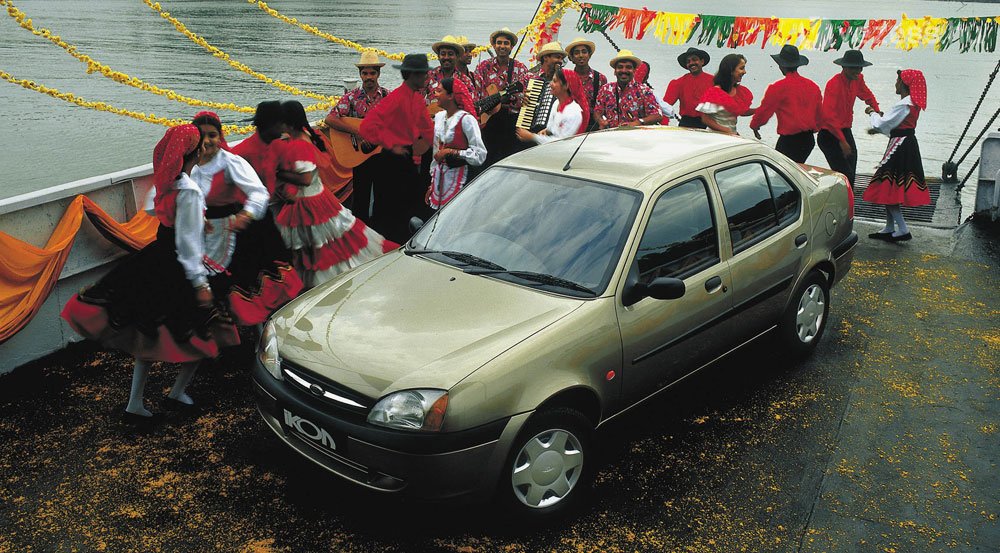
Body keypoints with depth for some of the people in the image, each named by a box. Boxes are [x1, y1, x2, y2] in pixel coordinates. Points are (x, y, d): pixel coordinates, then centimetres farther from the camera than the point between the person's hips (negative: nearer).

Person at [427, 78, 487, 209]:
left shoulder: (466, 119, -13)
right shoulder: (439, 116, 9)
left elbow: (480, 155, -17)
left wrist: (451, 152, -20)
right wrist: (432, 183, 17)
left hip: (458, 177, -6)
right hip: (439, 177, 7)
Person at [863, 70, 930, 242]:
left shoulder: (904, 105, -18)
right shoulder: (914, 103, 13)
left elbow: (882, 124, -15)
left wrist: (872, 113, 2)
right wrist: (877, 129, 17)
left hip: (900, 147, -10)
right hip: (908, 144, 10)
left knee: (888, 188, -7)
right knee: (891, 188, 16)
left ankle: (903, 230, -7)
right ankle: (889, 228, 23)